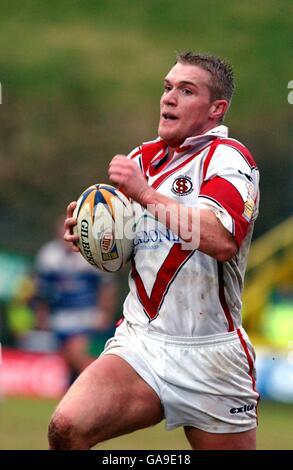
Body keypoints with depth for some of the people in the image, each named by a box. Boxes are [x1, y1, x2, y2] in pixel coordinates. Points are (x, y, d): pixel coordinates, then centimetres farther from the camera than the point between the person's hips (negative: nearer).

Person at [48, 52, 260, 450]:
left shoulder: (227, 157, -8)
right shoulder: (142, 159, 13)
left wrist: (147, 195, -23)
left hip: (209, 357, -4)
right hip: (139, 342, 4)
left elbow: (222, 240, -27)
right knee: (67, 427, -20)